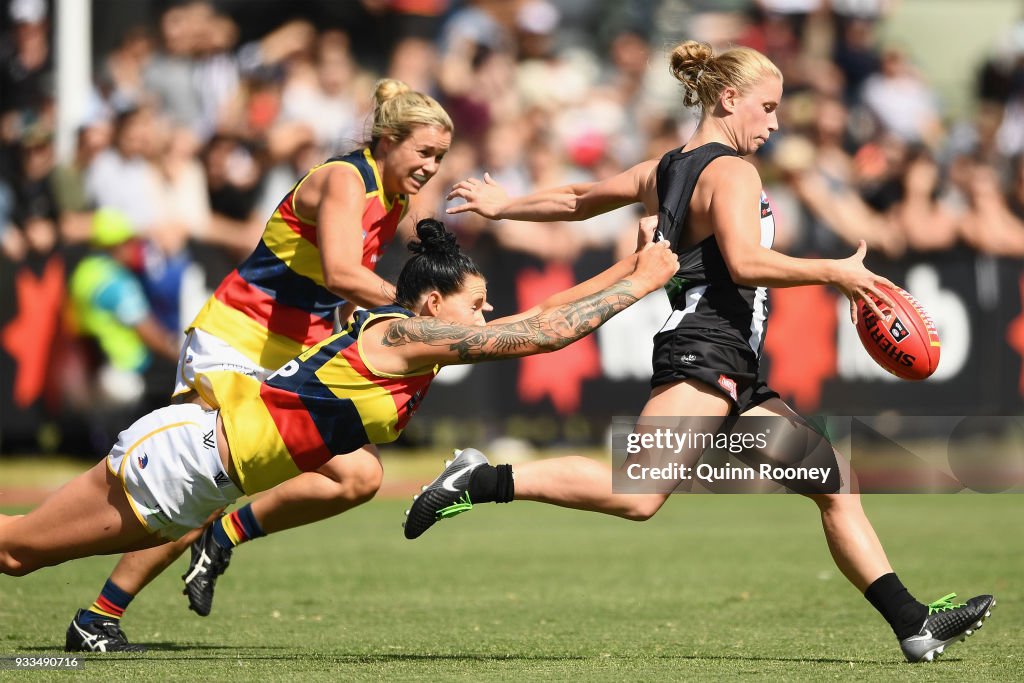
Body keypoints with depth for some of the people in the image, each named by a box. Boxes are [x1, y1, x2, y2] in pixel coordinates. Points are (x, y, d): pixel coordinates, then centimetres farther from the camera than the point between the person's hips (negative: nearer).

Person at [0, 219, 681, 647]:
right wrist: (641, 284, -11)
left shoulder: (411, 346, 10)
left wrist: (628, 267, 14)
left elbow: (539, 316, 17)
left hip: (198, 488, 9)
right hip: (183, 449, -9)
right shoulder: (402, 334, -14)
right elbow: (543, 333, -18)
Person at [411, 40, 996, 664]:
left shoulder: (666, 169, 22)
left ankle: (914, 624, 4)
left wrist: (505, 206, 50)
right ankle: (483, 482, -20)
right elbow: (744, 261, -21)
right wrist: (834, 273, -15)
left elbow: (579, 200, 33)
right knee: (638, 495, -26)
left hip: (732, 376, 11)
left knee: (836, 484, 6)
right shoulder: (731, 172, -5)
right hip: (705, 353, -11)